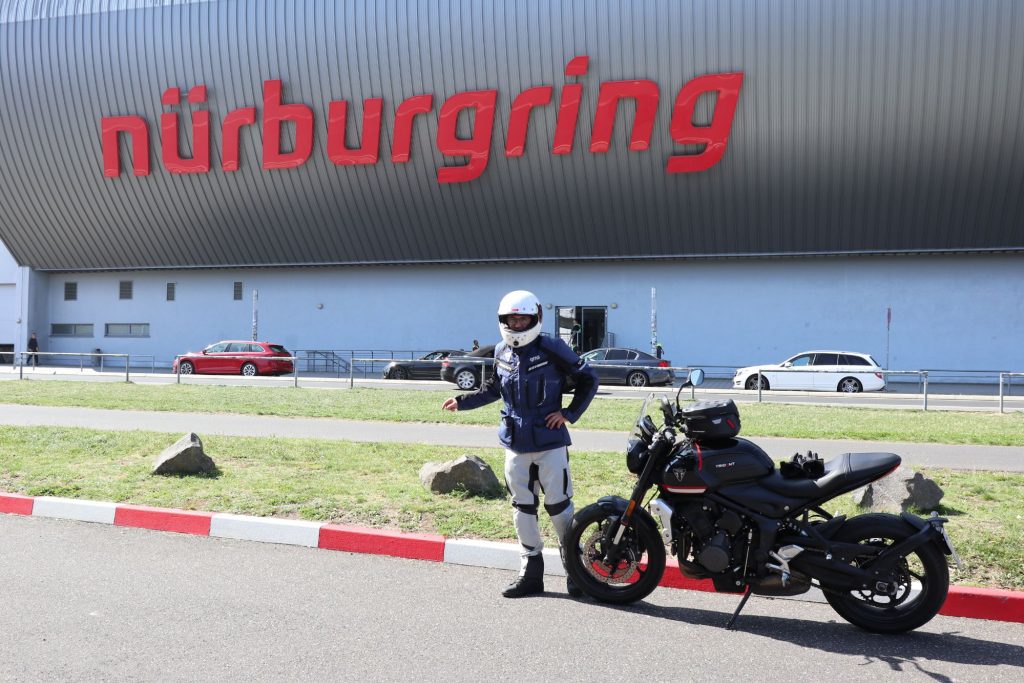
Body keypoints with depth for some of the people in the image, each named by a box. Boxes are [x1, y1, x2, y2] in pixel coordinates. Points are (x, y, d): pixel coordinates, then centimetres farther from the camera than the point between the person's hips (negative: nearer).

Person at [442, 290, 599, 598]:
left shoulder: (552, 349, -8)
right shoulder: (502, 352, 8)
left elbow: (588, 378, -1)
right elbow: (493, 388, 23)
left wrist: (569, 413, -7)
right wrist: (463, 401, 14)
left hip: (550, 441, -5)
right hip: (515, 444, 5)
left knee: (558, 504, -2)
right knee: (523, 507, 9)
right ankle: (531, 572, 18)